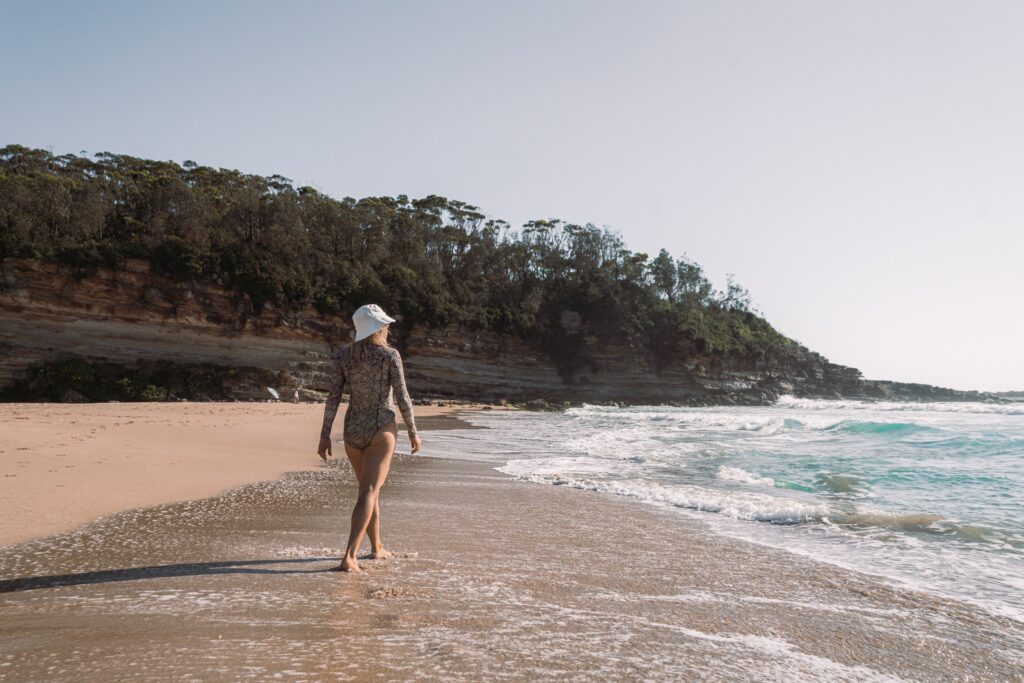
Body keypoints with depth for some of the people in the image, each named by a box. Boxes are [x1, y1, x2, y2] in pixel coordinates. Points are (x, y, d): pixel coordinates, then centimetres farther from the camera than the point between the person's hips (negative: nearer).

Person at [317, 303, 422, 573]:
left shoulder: (343, 356, 2)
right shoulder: (390, 355, -8)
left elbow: (333, 398, -1)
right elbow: (402, 397, -7)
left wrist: (325, 435, 3)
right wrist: (413, 430, 3)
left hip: (353, 430, 5)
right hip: (382, 429, -5)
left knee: (370, 488, 21)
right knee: (369, 492, -6)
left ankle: (377, 547, 32)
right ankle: (349, 556, -17)